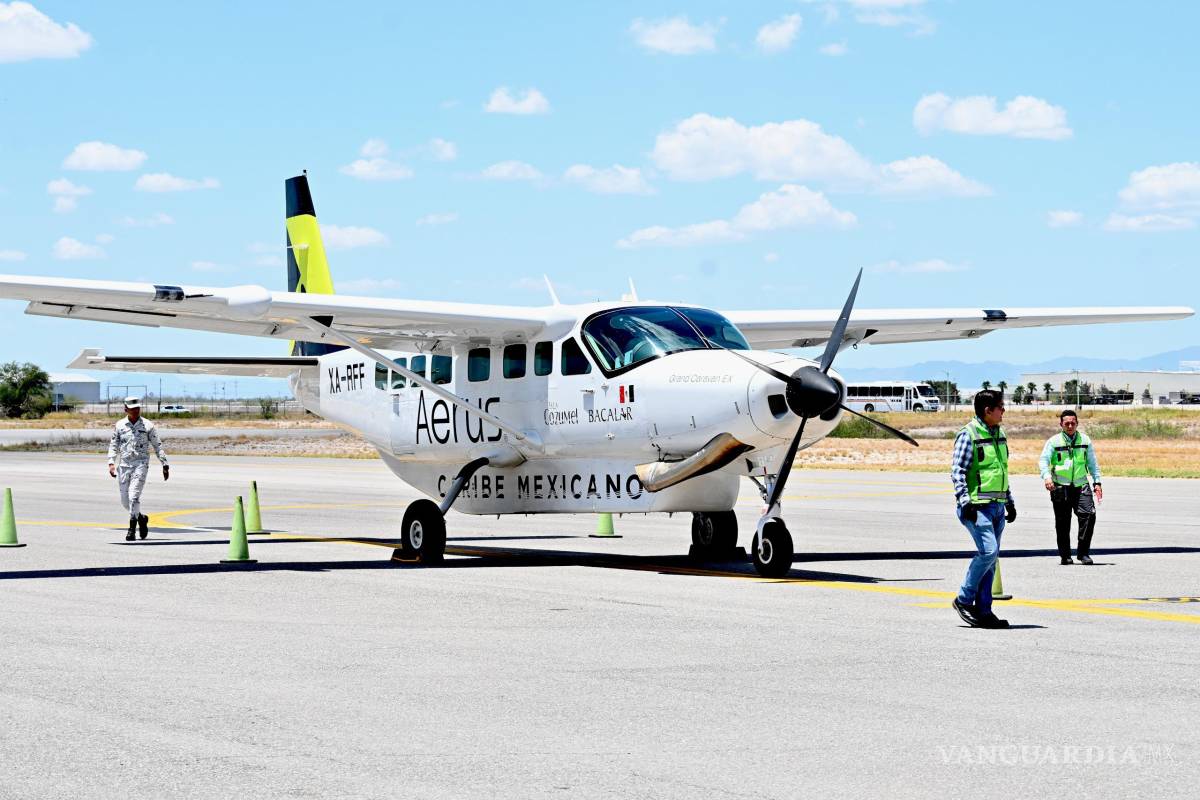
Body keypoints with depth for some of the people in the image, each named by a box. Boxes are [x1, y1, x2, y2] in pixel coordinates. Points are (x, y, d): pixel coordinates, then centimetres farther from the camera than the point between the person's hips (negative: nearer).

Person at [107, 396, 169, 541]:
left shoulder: (148, 426, 2)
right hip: (124, 466, 3)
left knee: (134, 496, -17)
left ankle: (132, 529, -11)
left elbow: (157, 446, 7)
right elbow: (113, 445, 10)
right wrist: (111, 463, -4)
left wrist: (165, 465, 5)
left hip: (141, 464, -3)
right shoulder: (119, 426, 8)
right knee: (125, 500, 6)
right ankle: (141, 518, 31)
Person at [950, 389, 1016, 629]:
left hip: (997, 506, 8)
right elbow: (957, 470, -13)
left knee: (990, 557, 6)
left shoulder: (999, 434, 16)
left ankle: (983, 611, 9)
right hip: (977, 506, -8)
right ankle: (964, 599, -3)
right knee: (988, 550, -18)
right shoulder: (968, 434, -10)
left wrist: (1009, 501, 24)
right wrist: (965, 501, -20)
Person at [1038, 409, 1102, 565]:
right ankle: (1065, 556, 15)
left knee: (1088, 514, -15)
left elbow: (1092, 463, 16)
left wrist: (1097, 482, 9)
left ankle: (1083, 553, -7)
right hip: (1060, 488, -1)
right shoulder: (1054, 441, 2)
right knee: (1062, 522, 2)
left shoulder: (1085, 440, 10)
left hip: (1081, 486, 1)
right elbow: (1043, 460, -6)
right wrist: (1047, 476, -24)